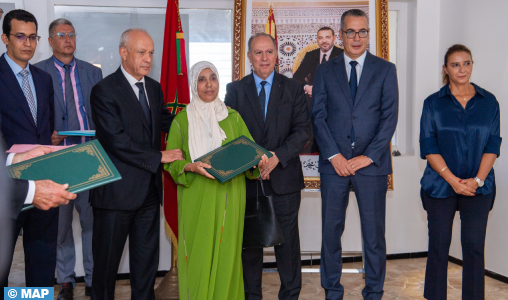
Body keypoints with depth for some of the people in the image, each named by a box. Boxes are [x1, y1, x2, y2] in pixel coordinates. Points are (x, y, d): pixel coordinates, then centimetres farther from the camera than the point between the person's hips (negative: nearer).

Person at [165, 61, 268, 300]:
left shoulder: (233, 117, 10)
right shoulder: (182, 120, 3)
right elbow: (171, 162, 1)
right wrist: (191, 167, -18)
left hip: (229, 198, 2)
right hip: (197, 199, -1)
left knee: (227, 251, 4)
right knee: (199, 253, 0)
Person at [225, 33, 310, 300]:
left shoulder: (293, 88, 5)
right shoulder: (235, 90, 6)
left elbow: (303, 129, -2)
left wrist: (278, 156, -17)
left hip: (284, 177, 0)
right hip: (247, 178, 0)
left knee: (287, 240, 8)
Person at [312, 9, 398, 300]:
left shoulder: (386, 70, 7)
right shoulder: (325, 71, 9)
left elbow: (390, 117, -1)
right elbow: (318, 116, 3)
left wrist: (368, 157, -9)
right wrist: (334, 155, -8)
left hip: (372, 164, -1)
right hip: (334, 163, 1)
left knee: (374, 233, 6)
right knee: (331, 232, 7)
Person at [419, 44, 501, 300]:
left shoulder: (489, 102, 7)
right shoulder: (433, 103, 3)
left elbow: (493, 144, 3)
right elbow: (428, 147, -3)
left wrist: (477, 180, -9)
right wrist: (453, 180, -12)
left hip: (479, 187, 1)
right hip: (440, 187, -1)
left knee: (474, 248, 1)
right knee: (439, 247, 4)